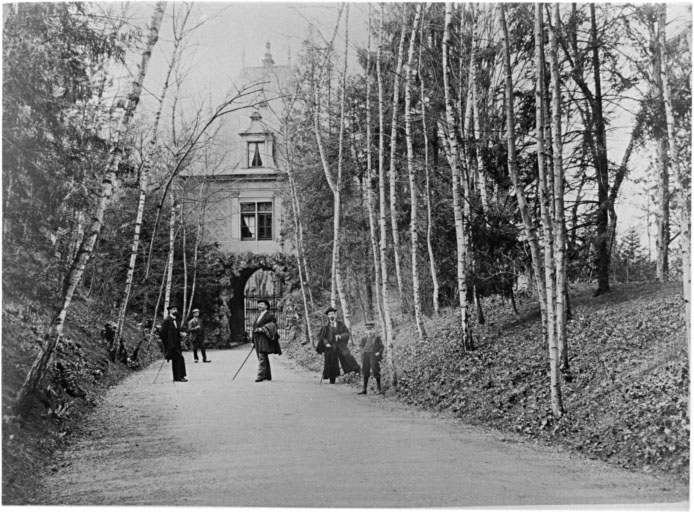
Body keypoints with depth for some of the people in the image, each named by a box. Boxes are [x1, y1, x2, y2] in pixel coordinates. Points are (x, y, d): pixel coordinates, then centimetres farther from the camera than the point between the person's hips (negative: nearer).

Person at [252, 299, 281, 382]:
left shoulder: (270, 315, -3)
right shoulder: (259, 316, 21)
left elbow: (273, 324, -17)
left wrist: (263, 329, -28)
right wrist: (254, 341, 19)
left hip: (264, 338, -8)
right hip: (258, 339, 8)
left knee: (262, 357, -15)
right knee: (264, 358, 10)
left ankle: (260, 376, -19)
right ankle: (267, 375, 15)